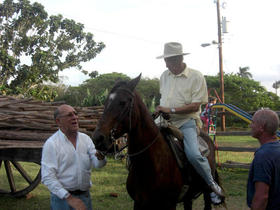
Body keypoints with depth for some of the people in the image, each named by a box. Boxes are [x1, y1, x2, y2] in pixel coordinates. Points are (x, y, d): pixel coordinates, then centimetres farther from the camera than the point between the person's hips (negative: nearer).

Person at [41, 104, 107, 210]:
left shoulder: (85, 138, 5)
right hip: (62, 197, -5)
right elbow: (48, 177, -16)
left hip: (85, 196, 5)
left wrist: (100, 157, -27)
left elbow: (97, 164, -2)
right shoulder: (51, 144, -11)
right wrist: (69, 198, -22)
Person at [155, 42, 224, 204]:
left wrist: (171, 110, -18)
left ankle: (212, 184, -2)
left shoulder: (196, 77, -8)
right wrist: (160, 110, 10)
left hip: (186, 121, -6)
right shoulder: (164, 76, 11)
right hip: (165, 120, 6)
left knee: (193, 154, -27)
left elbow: (195, 106, -13)